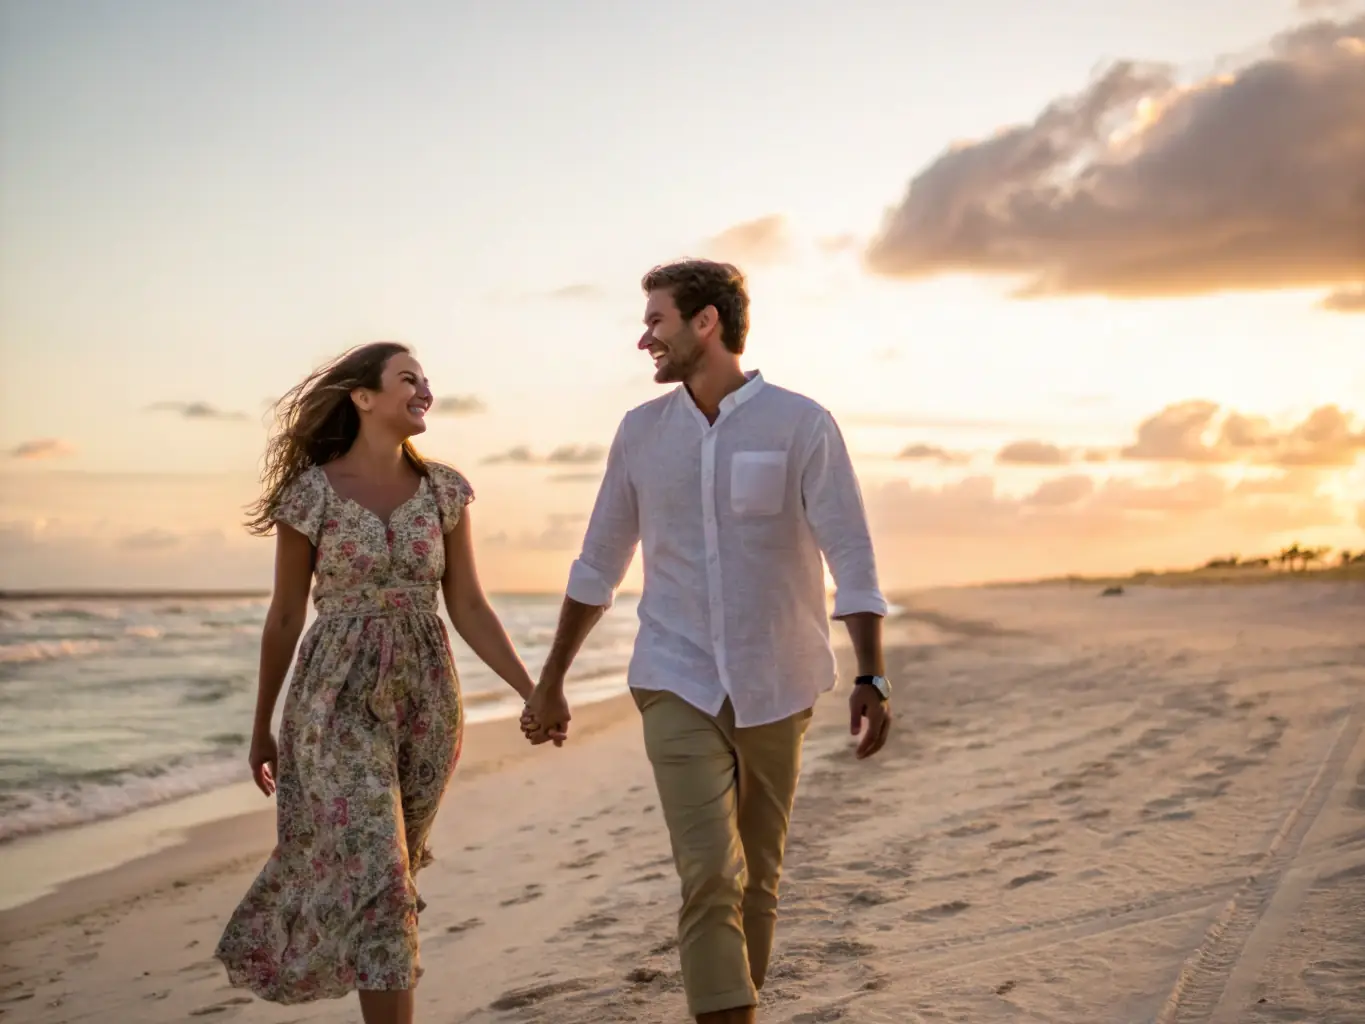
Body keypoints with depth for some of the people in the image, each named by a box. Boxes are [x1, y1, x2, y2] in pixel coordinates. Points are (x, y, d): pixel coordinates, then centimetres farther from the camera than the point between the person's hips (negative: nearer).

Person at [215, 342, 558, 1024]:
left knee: (390, 873, 14)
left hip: (426, 697, 4)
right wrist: (262, 729, 8)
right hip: (340, 697, -4)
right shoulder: (312, 491, -5)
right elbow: (284, 617, 2)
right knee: (375, 876, -12)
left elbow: (468, 607, 6)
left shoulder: (443, 491, 5)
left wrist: (534, 692, -4)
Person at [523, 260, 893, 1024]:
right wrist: (551, 682, 15)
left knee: (758, 879, 11)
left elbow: (853, 559, -12)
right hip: (679, 685, 1)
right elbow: (598, 565, 12)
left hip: (775, 689, -1)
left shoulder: (801, 425, -8)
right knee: (710, 877, -12)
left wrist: (873, 679, -23)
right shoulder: (642, 431, 3)